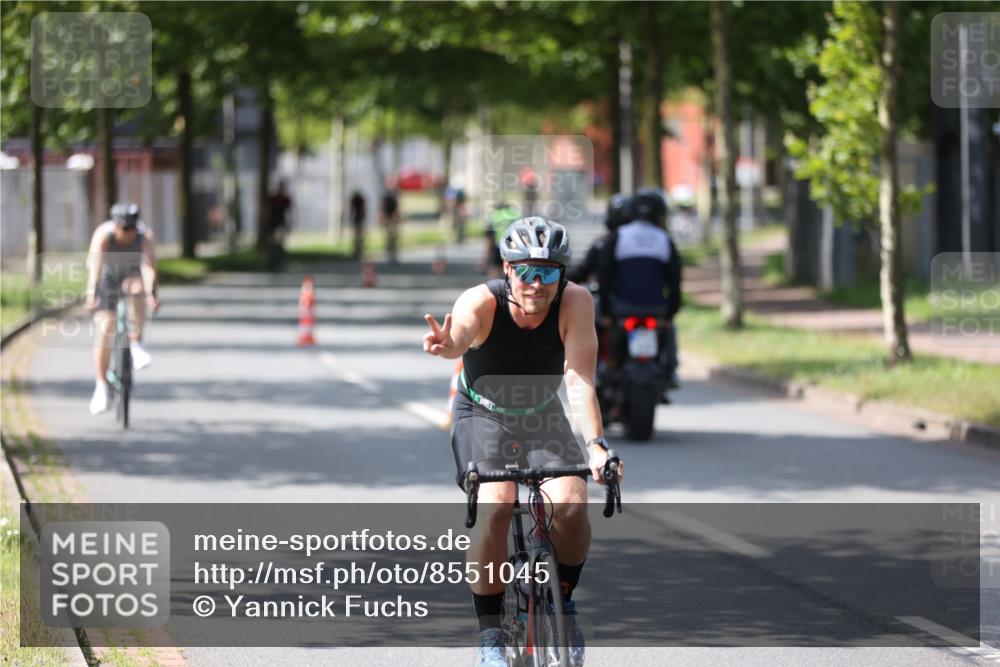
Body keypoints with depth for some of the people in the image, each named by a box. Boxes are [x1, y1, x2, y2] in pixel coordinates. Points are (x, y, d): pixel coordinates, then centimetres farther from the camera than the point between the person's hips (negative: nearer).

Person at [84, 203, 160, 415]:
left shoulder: (146, 236, -29)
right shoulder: (103, 234, -31)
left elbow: (149, 265, -42)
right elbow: (94, 263, -43)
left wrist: (151, 294, -58)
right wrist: (91, 293, -57)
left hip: (132, 272, 0)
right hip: (108, 274, 0)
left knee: (137, 288, -36)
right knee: (104, 326, -11)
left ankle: (136, 345, -22)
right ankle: (101, 387, -5)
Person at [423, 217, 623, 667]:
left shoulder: (575, 302, -23)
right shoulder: (483, 301, -28)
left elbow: (579, 380, -30)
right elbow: (459, 334, -50)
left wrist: (595, 444, -45)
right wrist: (446, 345, -75)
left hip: (543, 418, 2)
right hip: (483, 416, -2)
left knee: (571, 506, -22)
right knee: (495, 507, -26)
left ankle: (563, 599, 7)